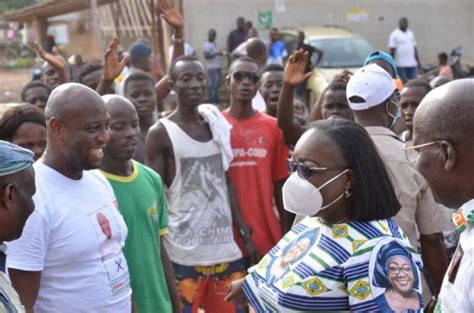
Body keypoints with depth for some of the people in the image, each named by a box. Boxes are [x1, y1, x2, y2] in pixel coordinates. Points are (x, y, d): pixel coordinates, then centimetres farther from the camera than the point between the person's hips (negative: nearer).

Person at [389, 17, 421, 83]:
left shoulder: (410, 33, 16)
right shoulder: (395, 34, -3)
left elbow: (414, 48, 20)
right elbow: (392, 50, -7)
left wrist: (418, 60, 18)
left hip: (412, 63, 6)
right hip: (401, 64, -6)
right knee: (402, 82, -1)